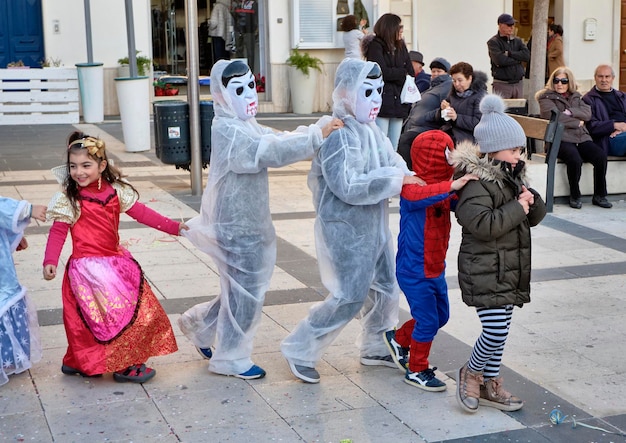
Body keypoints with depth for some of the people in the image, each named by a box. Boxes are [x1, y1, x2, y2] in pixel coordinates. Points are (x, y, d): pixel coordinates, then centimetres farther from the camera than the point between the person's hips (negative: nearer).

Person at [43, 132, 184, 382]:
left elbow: (141, 213, 5)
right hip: (88, 266, -7)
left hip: (115, 262, 7)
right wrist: (50, 261, -23)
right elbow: (58, 232, -10)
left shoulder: (115, 192, 2)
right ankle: (124, 366, 10)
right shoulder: (68, 199, -9)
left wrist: (174, 227, 0)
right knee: (118, 314, -9)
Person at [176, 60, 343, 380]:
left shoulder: (246, 125, 13)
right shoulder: (226, 129, -19)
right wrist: (316, 135, -28)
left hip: (251, 221, 9)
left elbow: (277, 139, 4)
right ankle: (231, 359, 16)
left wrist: (321, 127, -9)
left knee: (243, 288, 17)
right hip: (236, 225, -9)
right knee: (246, 291, 1)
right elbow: (269, 153, -29)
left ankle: (199, 323, 36)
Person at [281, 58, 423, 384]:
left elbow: (392, 160, 8)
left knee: (385, 287, 17)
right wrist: (396, 180, -25)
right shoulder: (338, 136, -21)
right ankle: (301, 350, 9)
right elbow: (348, 188, -28)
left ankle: (374, 348, 35)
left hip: (373, 226, 9)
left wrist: (406, 174, -15)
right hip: (345, 228, -9)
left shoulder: (370, 129, 9)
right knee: (350, 296, -6)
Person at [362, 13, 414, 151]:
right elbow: (383, 72, -15)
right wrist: (402, 73, -1)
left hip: (399, 103, 6)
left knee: (393, 148, 7)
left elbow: (411, 74, 9)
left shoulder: (401, 47, 16)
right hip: (381, 102, -6)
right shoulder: (375, 46, -4)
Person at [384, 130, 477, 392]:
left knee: (441, 315, 19)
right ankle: (417, 371, 17)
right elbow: (416, 196, -44)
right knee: (427, 321, -2)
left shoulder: (443, 189, 7)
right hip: (414, 271, -9)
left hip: (436, 269, 9)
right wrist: (452, 186, -54)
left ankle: (398, 339, 40)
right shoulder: (412, 187, -21)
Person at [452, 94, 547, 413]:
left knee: (500, 330, 14)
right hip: (484, 271, -9)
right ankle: (470, 372, 14)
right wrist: (517, 208, -19)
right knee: (495, 331, -12)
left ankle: (489, 384, 27)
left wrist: (532, 201, -5)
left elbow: (535, 217, 17)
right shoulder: (476, 183, -16)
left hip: (511, 269, 9)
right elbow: (483, 224, -28)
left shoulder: (513, 178, 14)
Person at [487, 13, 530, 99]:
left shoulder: (517, 40, 14)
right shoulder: (493, 42, -3)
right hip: (502, 85, -5)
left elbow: (527, 55, -2)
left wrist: (509, 53, -12)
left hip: (518, 83, 5)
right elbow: (500, 60, -19)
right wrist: (518, 59, -6)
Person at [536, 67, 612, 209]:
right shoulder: (547, 98, 7)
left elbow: (587, 113, 6)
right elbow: (554, 117, -11)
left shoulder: (576, 96, 23)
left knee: (601, 156, -21)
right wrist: (577, 123, -3)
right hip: (560, 139, -5)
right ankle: (575, 197, -16)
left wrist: (570, 112, -9)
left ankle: (599, 196, -9)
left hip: (582, 137, 5)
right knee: (575, 159, -34)